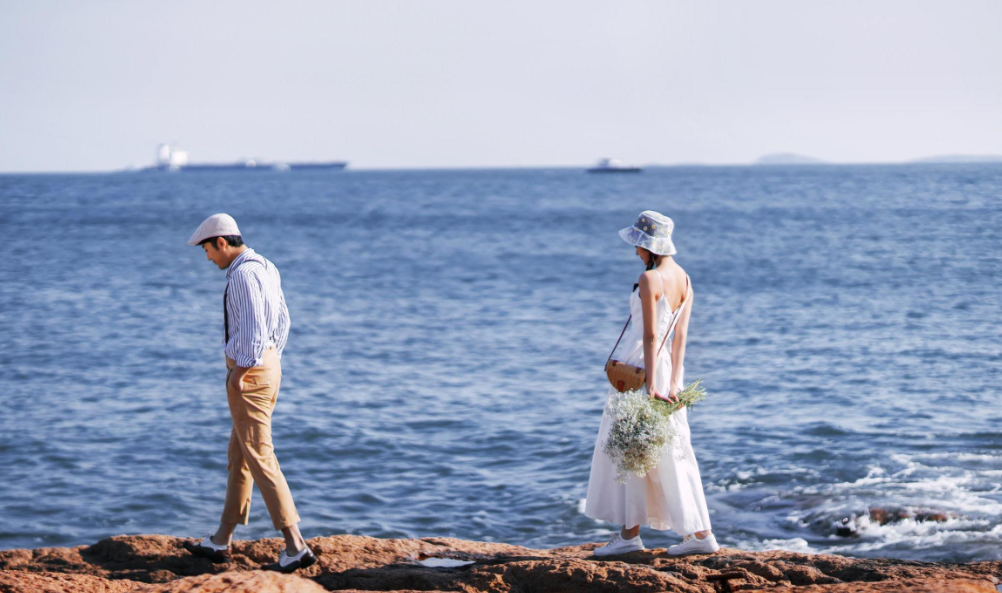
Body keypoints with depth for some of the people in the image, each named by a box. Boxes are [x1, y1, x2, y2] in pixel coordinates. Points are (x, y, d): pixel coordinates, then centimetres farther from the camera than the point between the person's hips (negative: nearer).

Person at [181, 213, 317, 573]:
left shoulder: (243, 274, -18)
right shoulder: (266, 269, 13)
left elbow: (253, 328, -25)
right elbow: (282, 321, 20)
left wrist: (239, 373, -19)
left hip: (249, 373, -10)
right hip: (268, 365, 10)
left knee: (260, 459, -8)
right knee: (238, 457, 17)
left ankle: (295, 545, -11)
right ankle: (221, 542, 25)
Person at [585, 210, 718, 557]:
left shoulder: (649, 279, -16)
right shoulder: (683, 278, 8)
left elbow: (650, 335, -20)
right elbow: (681, 336, 5)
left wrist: (650, 384, -22)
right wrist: (673, 382, 3)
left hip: (642, 365, -8)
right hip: (668, 367, 8)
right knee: (673, 453, 10)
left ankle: (630, 533, 3)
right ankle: (700, 533, 8)